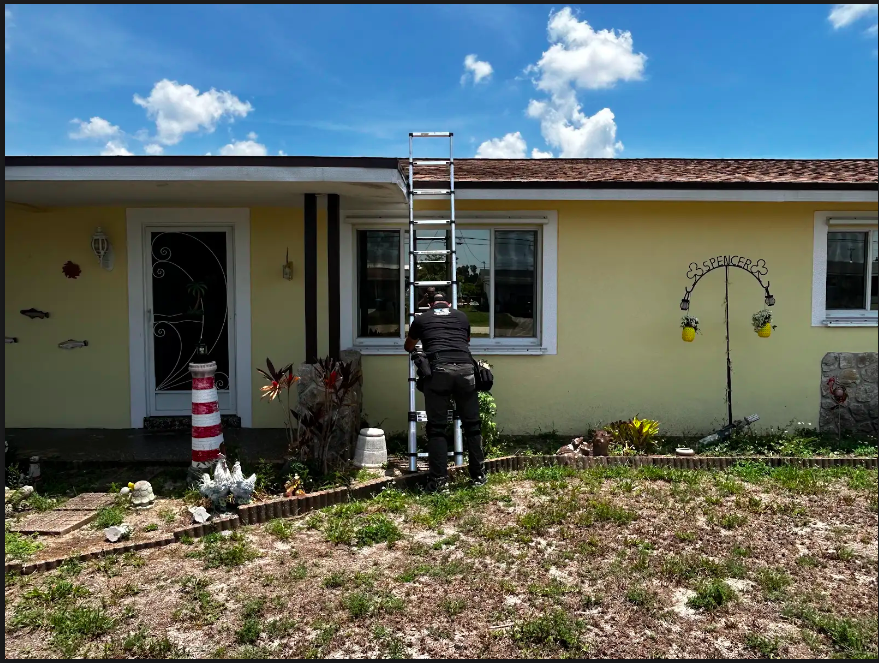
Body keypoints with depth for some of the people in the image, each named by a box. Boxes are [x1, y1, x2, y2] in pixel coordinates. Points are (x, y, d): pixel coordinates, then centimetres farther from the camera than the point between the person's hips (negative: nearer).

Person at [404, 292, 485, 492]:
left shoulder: (422, 318, 23)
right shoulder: (462, 316, 27)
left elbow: (408, 347, 40)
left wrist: (415, 351, 64)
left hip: (438, 370, -2)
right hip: (465, 368, 2)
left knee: (436, 428, 6)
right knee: (472, 425, 14)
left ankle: (439, 480, 6)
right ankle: (478, 475, 22)